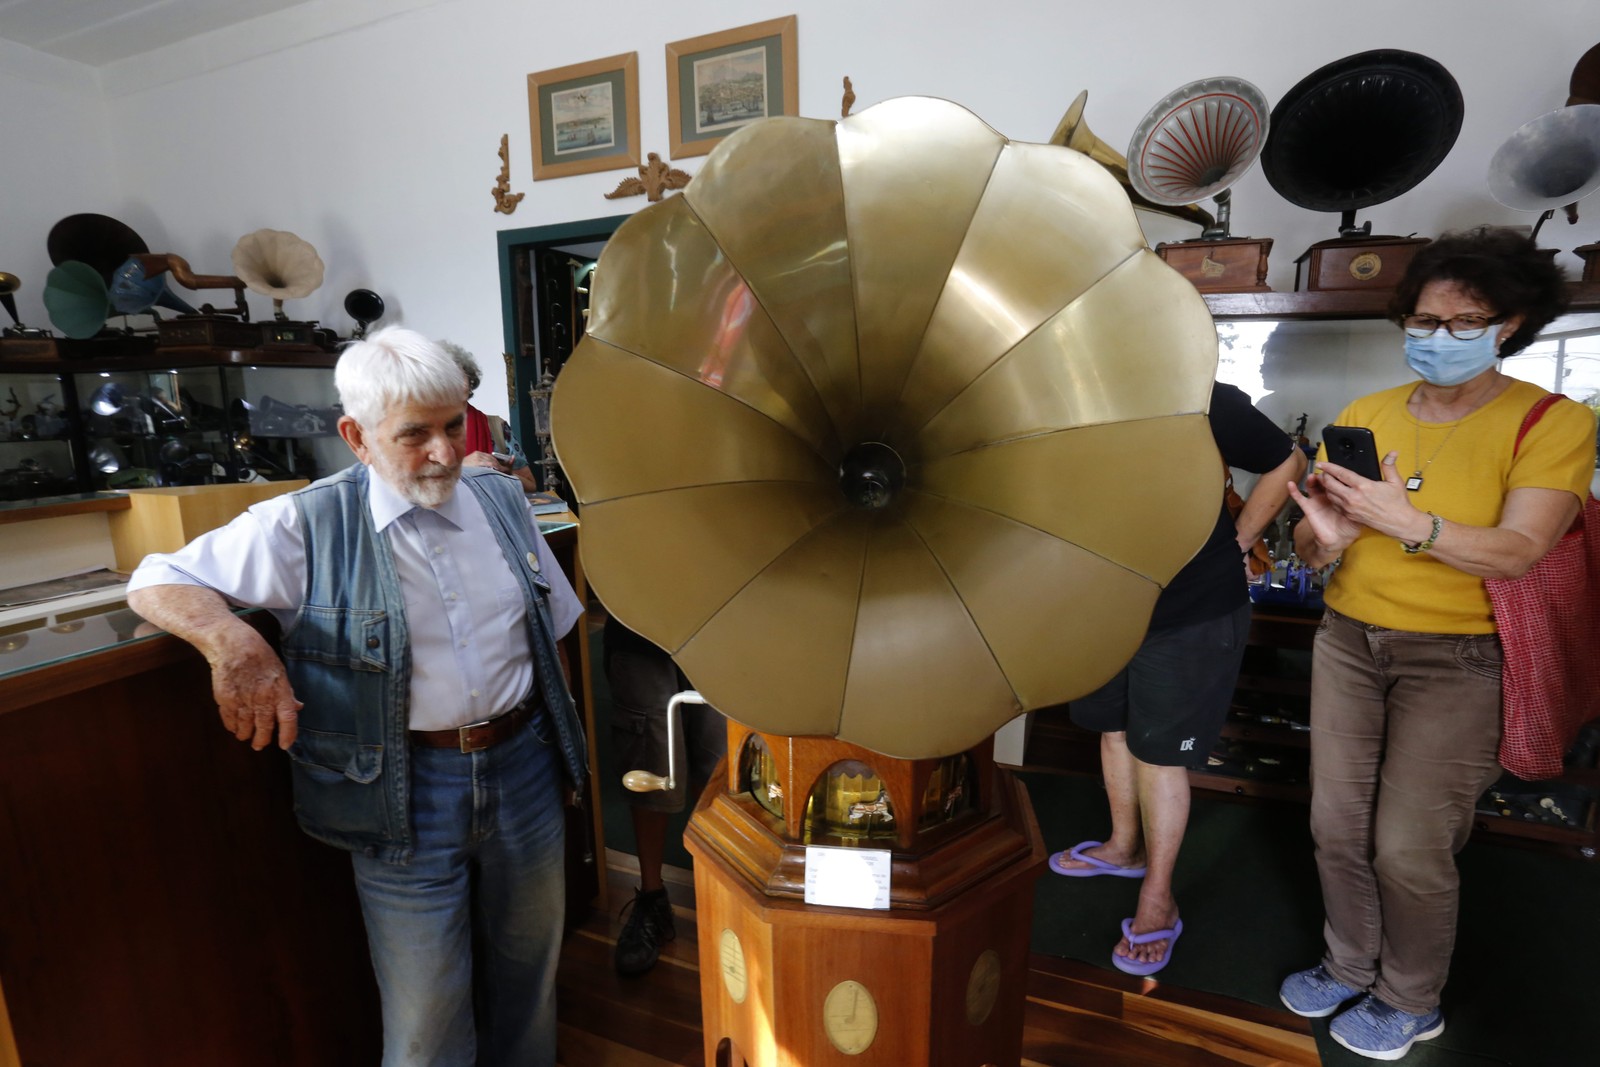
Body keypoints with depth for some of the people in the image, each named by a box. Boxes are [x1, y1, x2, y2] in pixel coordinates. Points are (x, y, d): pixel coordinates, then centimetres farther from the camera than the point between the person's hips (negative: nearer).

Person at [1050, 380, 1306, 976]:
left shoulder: (1205, 401, -17)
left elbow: (1287, 462, -2)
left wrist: (1236, 544, -4)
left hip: (1193, 615, -5)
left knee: (1158, 752, 3)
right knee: (1114, 730, 19)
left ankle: (1157, 901, 21)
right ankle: (1125, 847, 43)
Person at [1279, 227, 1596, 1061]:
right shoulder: (1364, 414, 5)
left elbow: (1517, 552, -16)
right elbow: (1308, 549, 4)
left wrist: (1405, 522, -30)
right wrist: (1325, 535, -19)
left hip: (1456, 656, -3)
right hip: (1348, 640, 3)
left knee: (1409, 847, 1)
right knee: (1338, 823, 8)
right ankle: (1351, 967, 31)